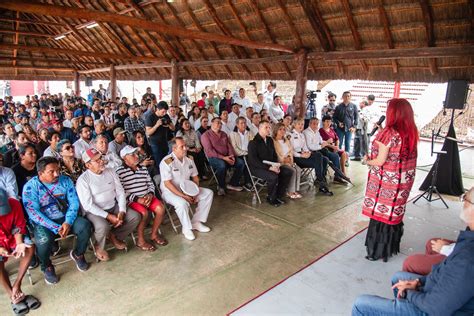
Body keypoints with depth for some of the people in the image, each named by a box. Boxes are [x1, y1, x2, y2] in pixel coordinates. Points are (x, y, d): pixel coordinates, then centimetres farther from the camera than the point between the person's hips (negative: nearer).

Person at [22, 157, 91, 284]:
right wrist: (56, 228, -23)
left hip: (65, 218, 3)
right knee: (44, 239, -33)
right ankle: (47, 267, 1)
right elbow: (33, 212, -16)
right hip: (43, 222, -3)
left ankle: (78, 254, 8)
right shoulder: (30, 187, -11)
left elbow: (74, 202, -3)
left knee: (85, 225, -23)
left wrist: (68, 222, -20)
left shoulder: (65, 181, -1)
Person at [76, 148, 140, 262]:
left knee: (135, 216, -14)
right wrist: (108, 216, -21)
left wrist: (122, 212, -12)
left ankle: (114, 236, 11)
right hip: (94, 212, -5)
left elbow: (120, 193, 3)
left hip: (114, 208, 5)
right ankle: (99, 247, 0)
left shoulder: (110, 172, 3)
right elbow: (88, 205, -17)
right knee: (103, 226, -35)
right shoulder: (83, 180, -12)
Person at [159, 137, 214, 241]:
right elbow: (167, 183, -21)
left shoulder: (189, 159, 2)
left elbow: (195, 177, 9)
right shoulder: (167, 162, -19)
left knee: (209, 193, -5)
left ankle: (196, 222, -1)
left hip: (187, 189, 7)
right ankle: (187, 228, -9)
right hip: (170, 191, -7)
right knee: (182, 203, -37)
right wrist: (183, 196, -25)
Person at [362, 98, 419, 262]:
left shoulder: (389, 133, -19)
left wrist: (368, 161, 2)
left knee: (381, 213, 7)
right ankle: (392, 246, 35)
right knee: (395, 213, 19)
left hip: (387, 182, -7)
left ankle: (378, 251, 20)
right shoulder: (411, 133, 1)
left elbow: (380, 161, -18)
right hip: (404, 180, 7)